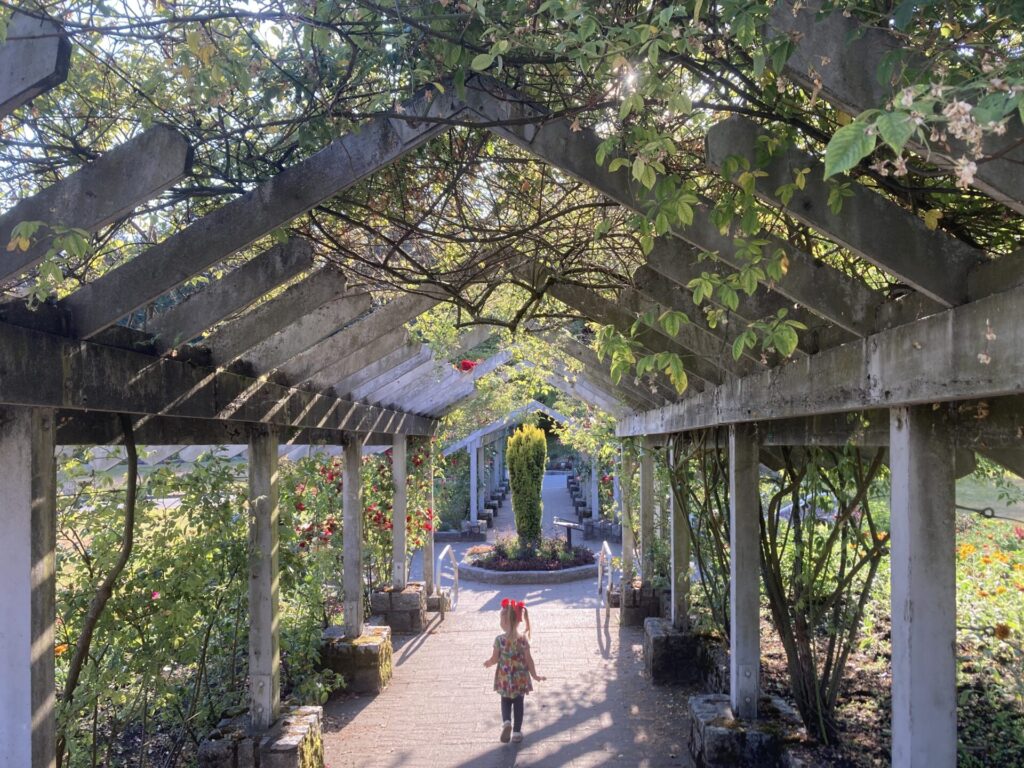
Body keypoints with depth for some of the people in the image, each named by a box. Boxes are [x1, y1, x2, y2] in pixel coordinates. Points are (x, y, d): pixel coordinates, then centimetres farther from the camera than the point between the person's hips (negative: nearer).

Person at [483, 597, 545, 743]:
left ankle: (506, 722, -7)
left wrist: (488, 663, 16)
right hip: (520, 679, 1)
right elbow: (528, 659, -7)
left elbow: (495, 659, -7)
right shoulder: (523, 640, -13)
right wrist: (534, 675, 5)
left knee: (505, 702, 18)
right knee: (518, 704, 15)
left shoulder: (499, 640, -16)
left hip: (504, 679, -1)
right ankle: (517, 732, 19)